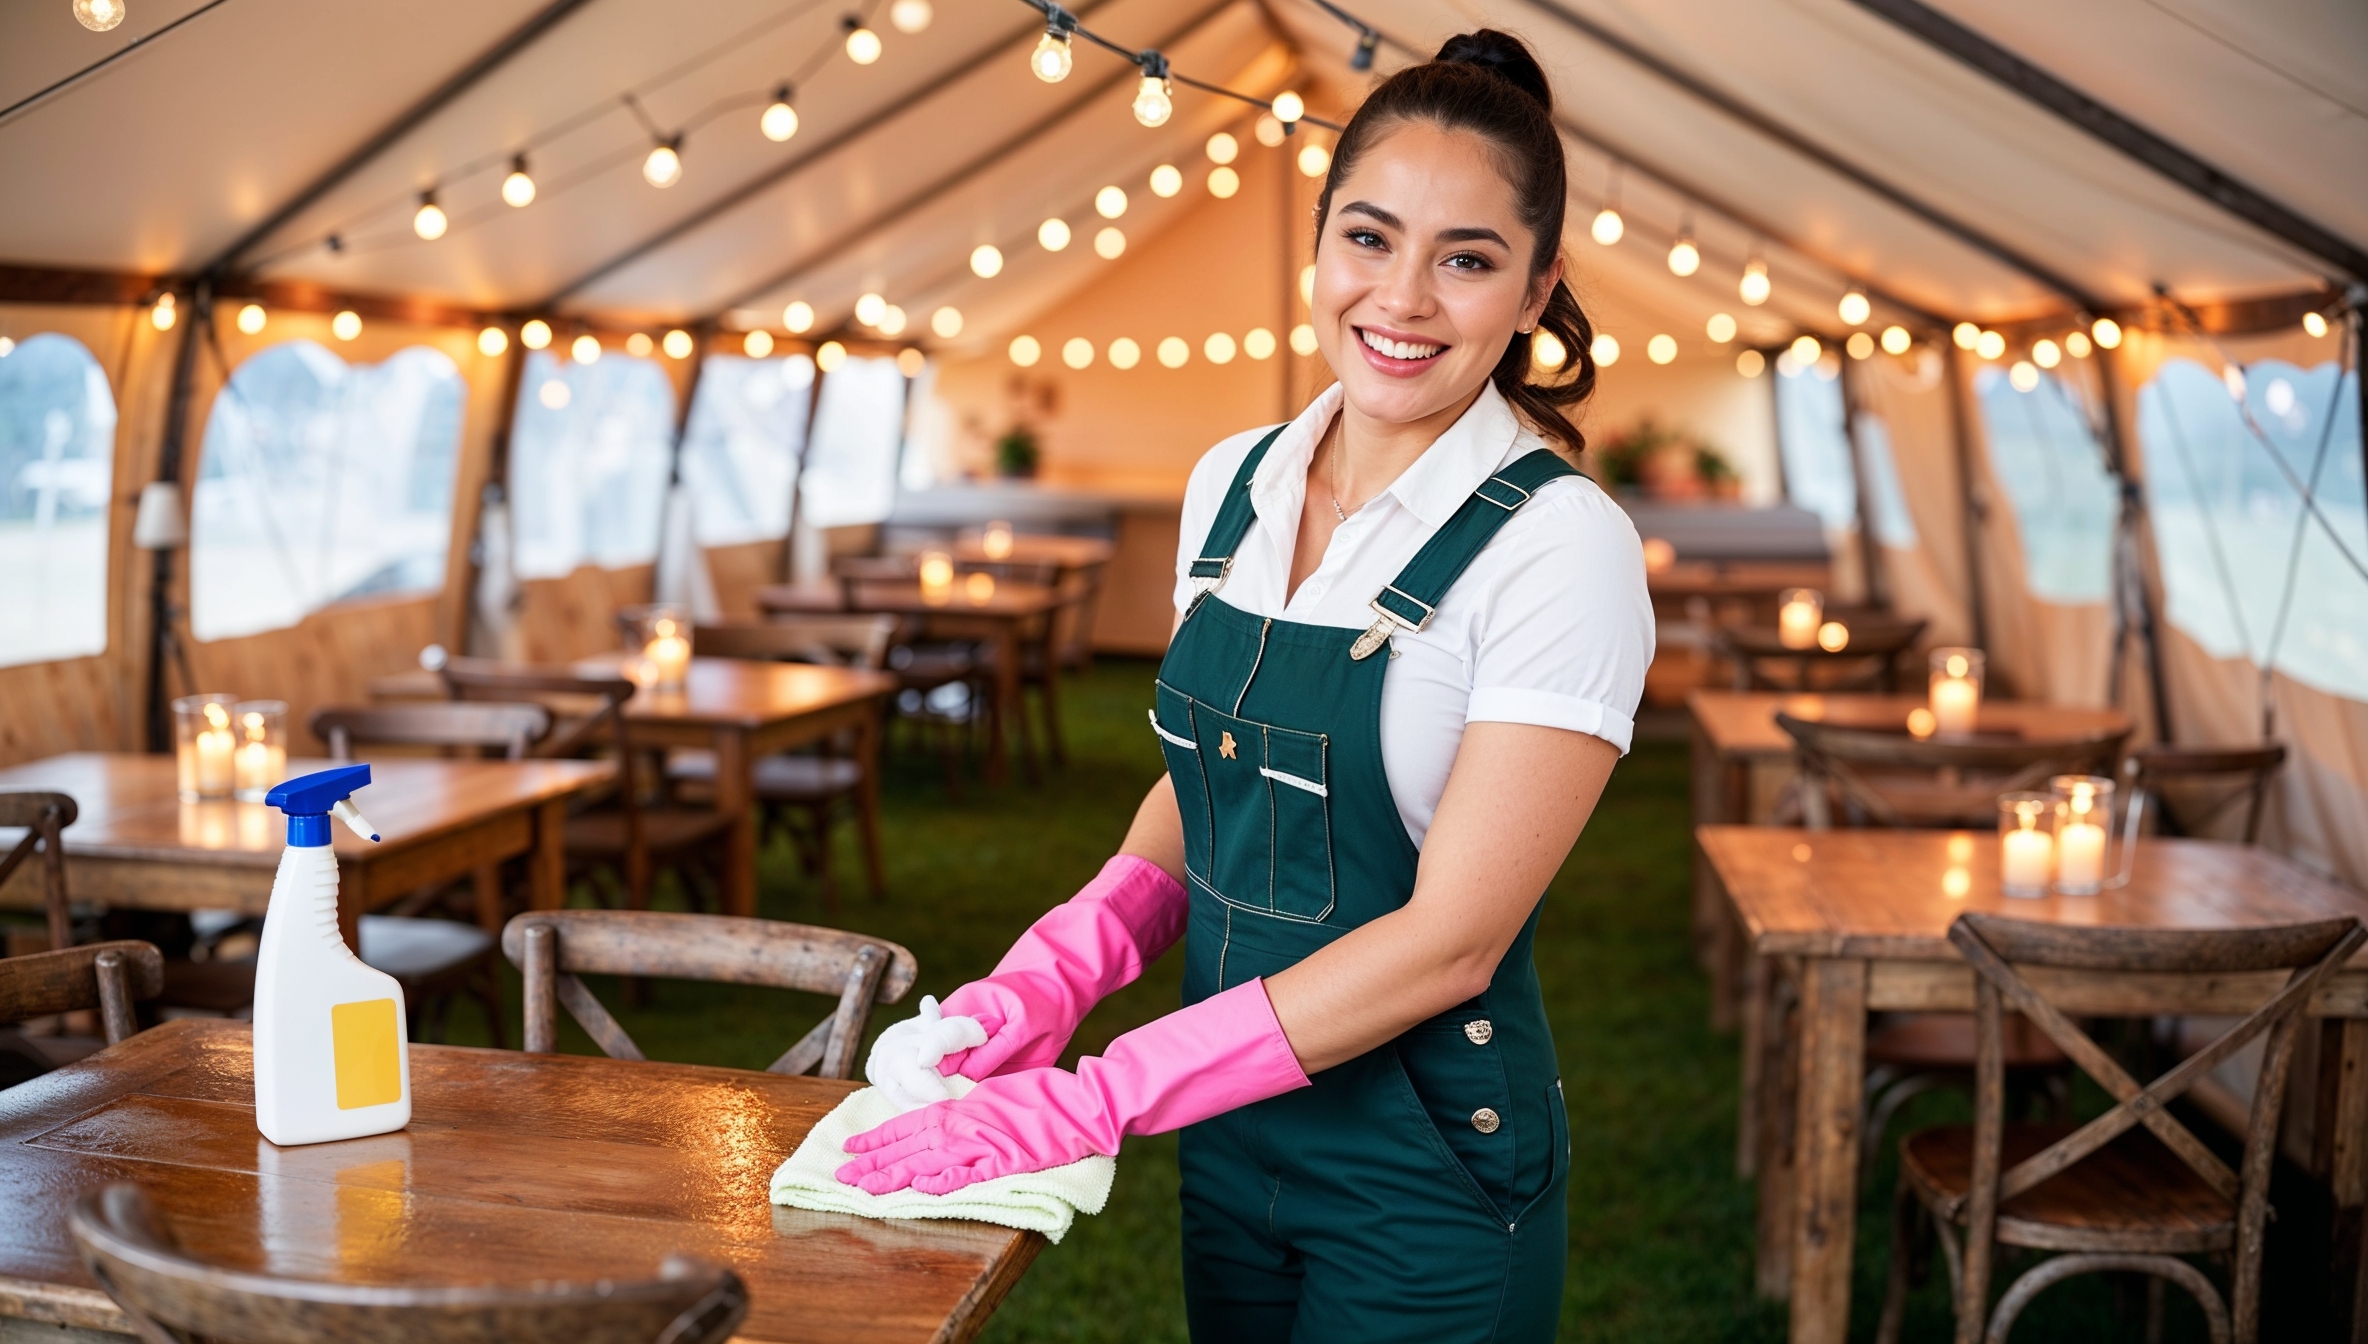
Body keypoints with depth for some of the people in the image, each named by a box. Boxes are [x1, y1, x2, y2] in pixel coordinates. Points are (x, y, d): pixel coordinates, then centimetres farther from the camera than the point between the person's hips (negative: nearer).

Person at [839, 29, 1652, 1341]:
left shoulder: (1561, 545, -17)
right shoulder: (1231, 485, 1)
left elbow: (1448, 939, -21)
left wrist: (1097, 1098, -23)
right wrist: (1060, 965, -7)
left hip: (1426, 1179, -5)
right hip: (1229, 1136, 5)